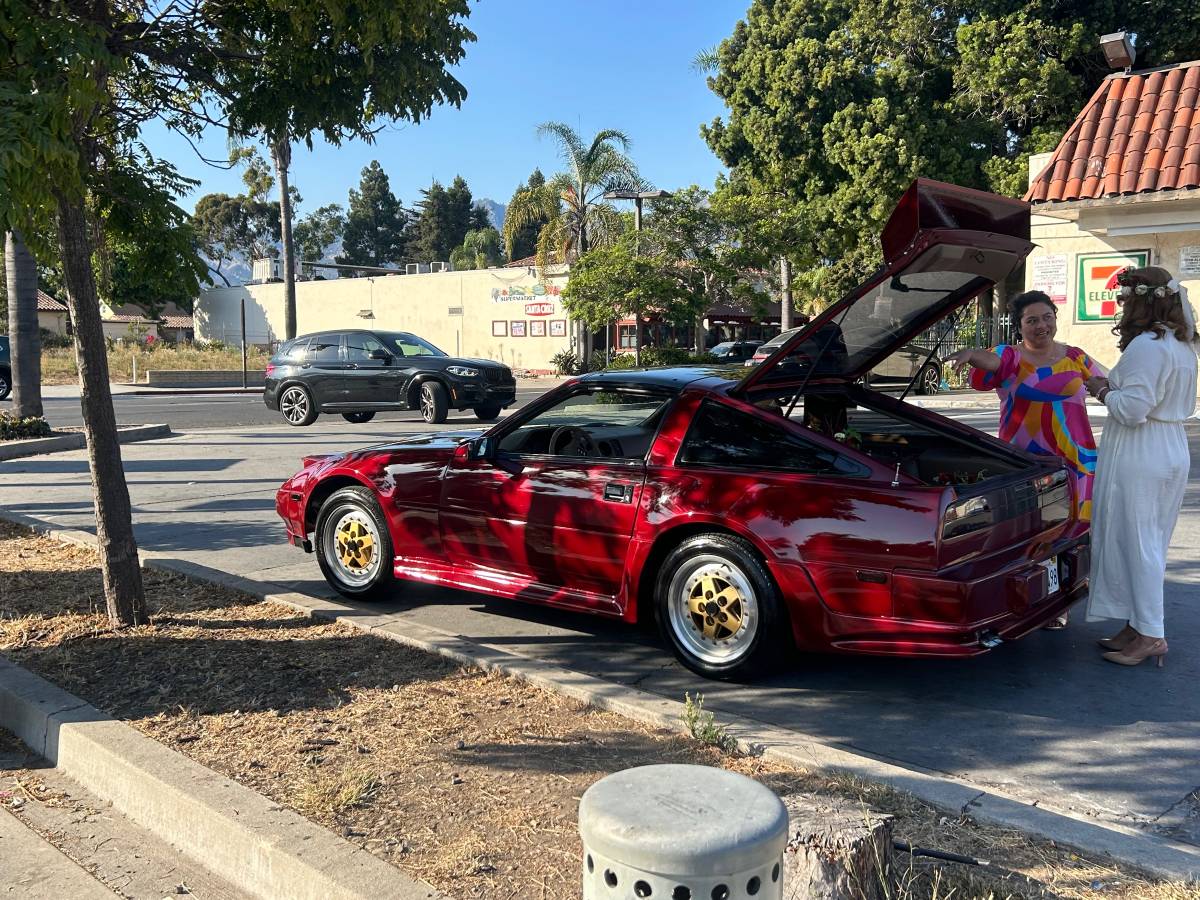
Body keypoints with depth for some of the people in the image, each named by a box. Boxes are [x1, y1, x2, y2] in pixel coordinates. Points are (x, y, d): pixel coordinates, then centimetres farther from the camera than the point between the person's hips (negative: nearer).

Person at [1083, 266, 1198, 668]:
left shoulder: (1146, 346, -17)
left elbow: (1132, 410, -23)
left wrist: (1103, 392, -4)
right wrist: (1113, 389, 13)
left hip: (1139, 457, -10)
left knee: (1134, 541, -3)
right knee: (1150, 543, 14)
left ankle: (1149, 635, 1)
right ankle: (1139, 626, 22)